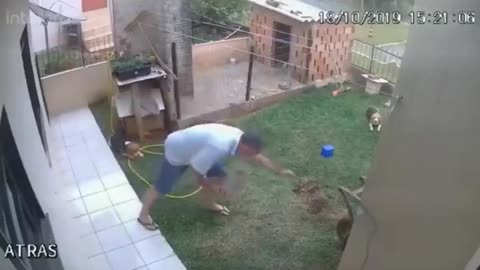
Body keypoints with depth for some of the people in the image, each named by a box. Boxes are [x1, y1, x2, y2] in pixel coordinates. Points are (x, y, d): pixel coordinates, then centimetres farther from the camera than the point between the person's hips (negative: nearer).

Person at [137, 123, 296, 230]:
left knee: (219, 176, 9)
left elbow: (259, 158, 1)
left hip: (193, 149, 8)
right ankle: (144, 215, 30)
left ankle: (210, 204, 34)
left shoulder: (239, 138, -14)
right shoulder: (219, 148, -41)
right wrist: (209, 186, -12)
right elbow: (196, 169, -28)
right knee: (162, 188, 6)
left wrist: (280, 171, 6)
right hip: (176, 150, -8)